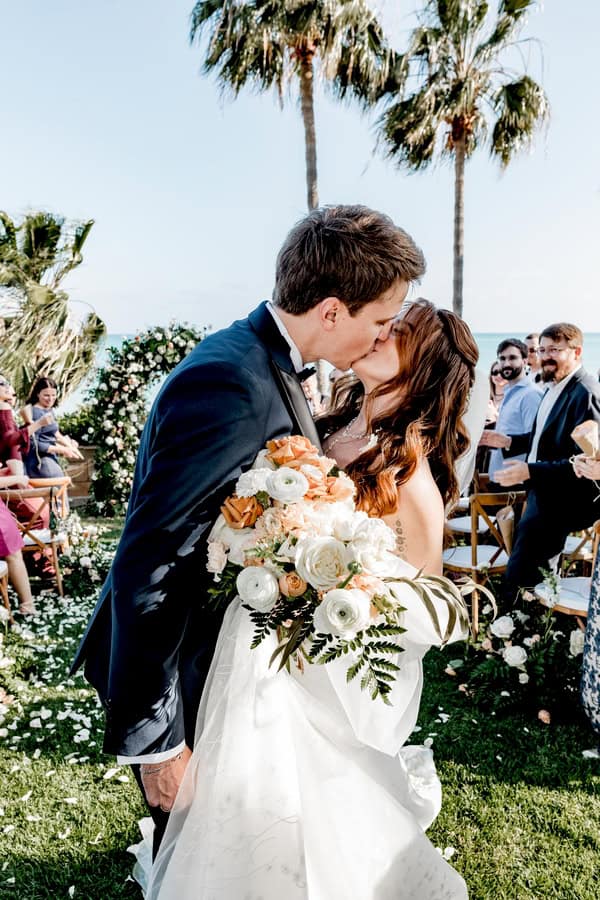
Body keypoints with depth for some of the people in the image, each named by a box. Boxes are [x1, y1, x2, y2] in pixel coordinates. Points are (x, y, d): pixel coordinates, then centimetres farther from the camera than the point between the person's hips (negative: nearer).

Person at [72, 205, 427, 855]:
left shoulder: (266, 362, 0)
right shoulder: (230, 385, -31)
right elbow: (146, 571, -30)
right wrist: (154, 740, -23)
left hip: (230, 648, 9)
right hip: (181, 671, -8)